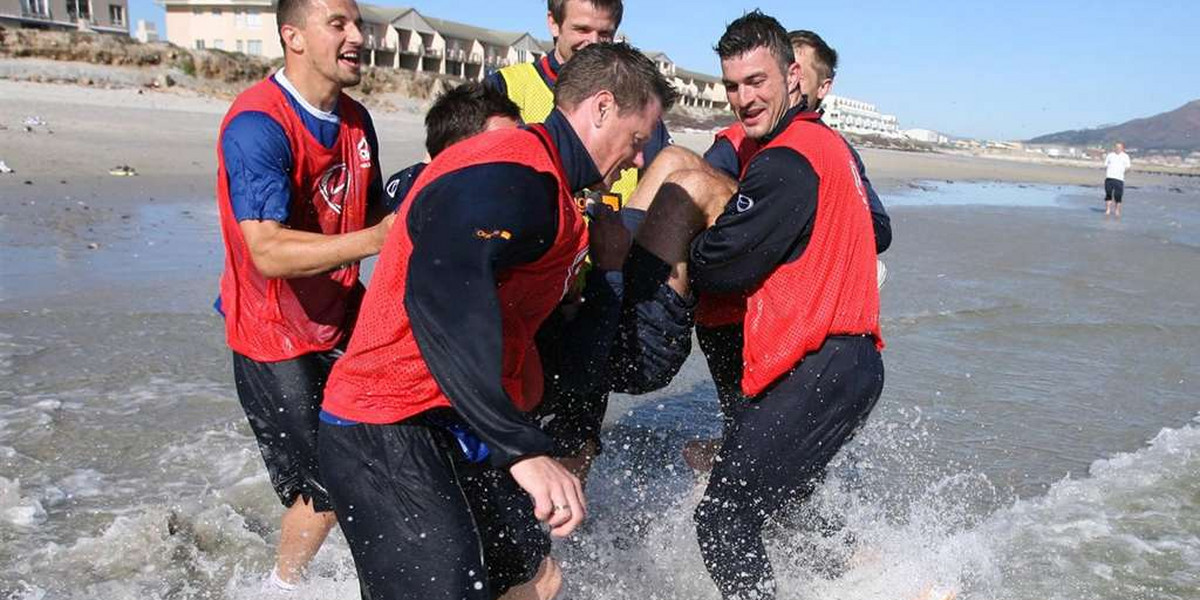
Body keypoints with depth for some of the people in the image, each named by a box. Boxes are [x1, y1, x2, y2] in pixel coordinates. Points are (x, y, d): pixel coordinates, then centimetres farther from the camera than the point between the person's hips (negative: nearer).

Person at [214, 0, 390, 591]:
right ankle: (284, 584, 29)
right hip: (276, 337, -7)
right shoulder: (257, 124, -23)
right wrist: (381, 237, -37)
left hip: (343, 320, 8)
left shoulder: (355, 119, 3)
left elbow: (372, 213, 15)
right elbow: (269, 252, -32)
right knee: (326, 491, 1)